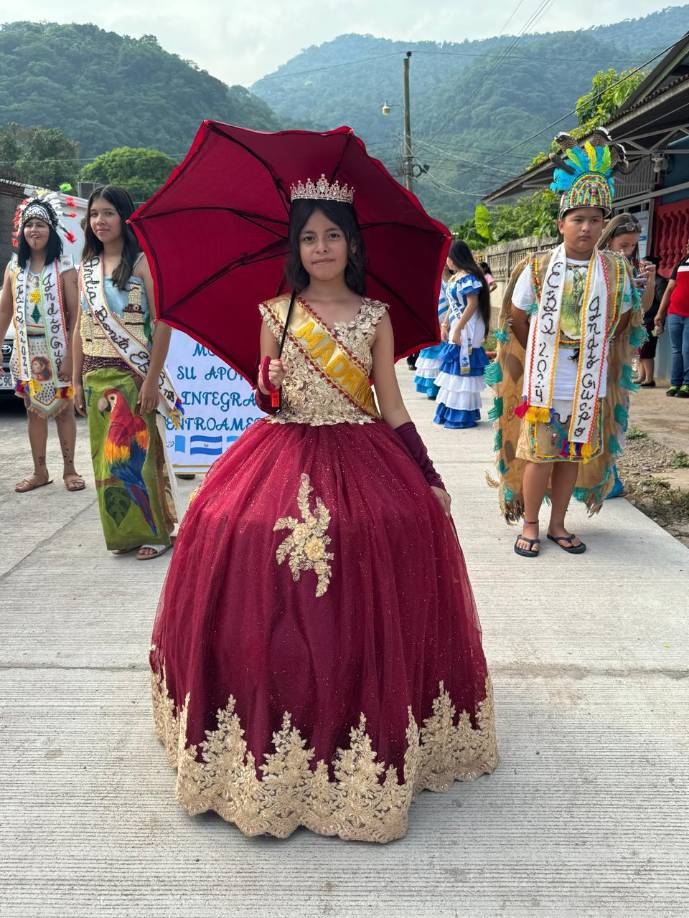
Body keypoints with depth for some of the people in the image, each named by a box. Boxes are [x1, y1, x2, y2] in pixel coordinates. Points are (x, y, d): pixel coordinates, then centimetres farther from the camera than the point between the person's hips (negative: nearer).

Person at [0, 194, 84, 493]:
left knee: (63, 408, 3)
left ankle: (69, 469, 14)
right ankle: (39, 471, 18)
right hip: (27, 350, 4)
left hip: (57, 349, -3)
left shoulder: (64, 267, -4)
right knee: (34, 410, 9)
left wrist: (71, 354, -14)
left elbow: (75, 313, -7)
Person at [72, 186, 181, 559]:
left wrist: (152, 379, -17)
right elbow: (81, 327, 14)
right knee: (106, 457, 8)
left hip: (132, 376, -6)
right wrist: (77, 381, 11)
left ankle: (153, 532, 12)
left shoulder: (142, 262, -5)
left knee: (135, 454, -4)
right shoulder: (87, 268, 13)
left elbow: (162, 323, -11)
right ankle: (122, 532, 22)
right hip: (95, 376, 6)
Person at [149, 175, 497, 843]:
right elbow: (266, 400, 10)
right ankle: (272, 746, 18)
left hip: (363, 462, 0)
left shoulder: (375, 316, 6)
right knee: (275, 613, -2)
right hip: (285, 458, 1)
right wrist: (269, 387, -14)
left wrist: (428, 477, 0)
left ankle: (369, 738, 19)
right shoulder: (275, 314, 7)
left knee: (359, 613, -3)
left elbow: (392, 406, 5)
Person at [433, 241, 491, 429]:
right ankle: (451, 411, 21)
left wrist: (457, 329, -22)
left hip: (466, 329, -9)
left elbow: (472, 304, -19)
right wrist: (445, 324, 16)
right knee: (455, 370, 12)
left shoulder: (468, 277, -14)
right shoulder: (455, 277, 14)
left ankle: (461, 415, 2)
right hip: (457, 328, 9)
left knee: (461, 370, -5)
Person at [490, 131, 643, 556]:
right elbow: (518, 319, 5)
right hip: (544, 383, -2)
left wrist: (593, 350, 7)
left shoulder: (615, 270, 0)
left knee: (572, 457, 10)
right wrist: (544, 356, 9)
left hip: (589, 387, 2)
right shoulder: (537, 268, -5)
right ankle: (530, 525, 19)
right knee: (538, 456, 2)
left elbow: (623, 321, 13)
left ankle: (558, 524, 26)